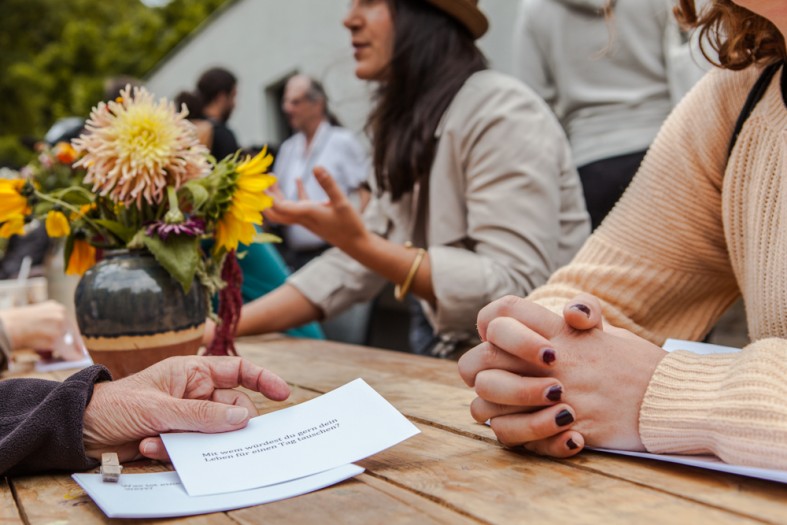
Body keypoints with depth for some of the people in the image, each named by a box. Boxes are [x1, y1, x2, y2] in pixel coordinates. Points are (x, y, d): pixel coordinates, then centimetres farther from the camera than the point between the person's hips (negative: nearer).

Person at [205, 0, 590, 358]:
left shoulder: (500, 112, -16)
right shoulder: (409, 126, 10)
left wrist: (360, 244, -28)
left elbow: (516, 290, -23)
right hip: (464, 362, 6)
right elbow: (358, 263, 5)